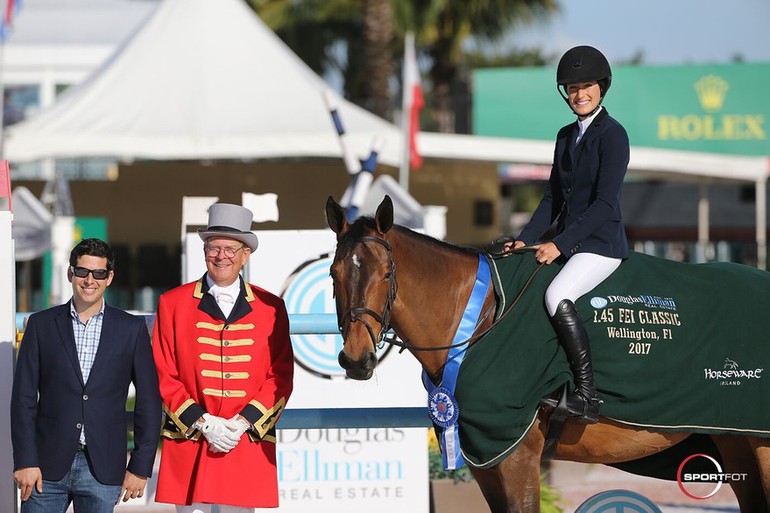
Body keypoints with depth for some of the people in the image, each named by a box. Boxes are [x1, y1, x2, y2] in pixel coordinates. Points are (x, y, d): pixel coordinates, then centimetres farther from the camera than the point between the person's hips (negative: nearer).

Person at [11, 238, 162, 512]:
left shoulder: (131, 329, 5)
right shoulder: (42, 324, 6)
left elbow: (149, 402, 6)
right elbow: (24, 397, 4)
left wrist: (141, 466, 1)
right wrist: (25, 460, -4)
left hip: (102, 468, 0)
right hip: (48, 465, 0)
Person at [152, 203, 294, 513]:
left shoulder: (270, 307, 9)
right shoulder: (173, 303, 6)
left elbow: (281, 377, 5)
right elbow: (163, 376, 3)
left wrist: (243, 422, -8)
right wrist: (202, 422, -9)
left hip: (249, 440, 1)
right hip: (188, 441, -1)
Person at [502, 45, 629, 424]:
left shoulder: (612, 134, -10)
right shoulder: (566, 136, 15)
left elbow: (604, 203, -17)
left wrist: (559, 244, -20)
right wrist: (525, 239, 3)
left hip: (602, 243, -8)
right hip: (566, 243, 9)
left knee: (557, 297, -31)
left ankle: (587, 394, -28)